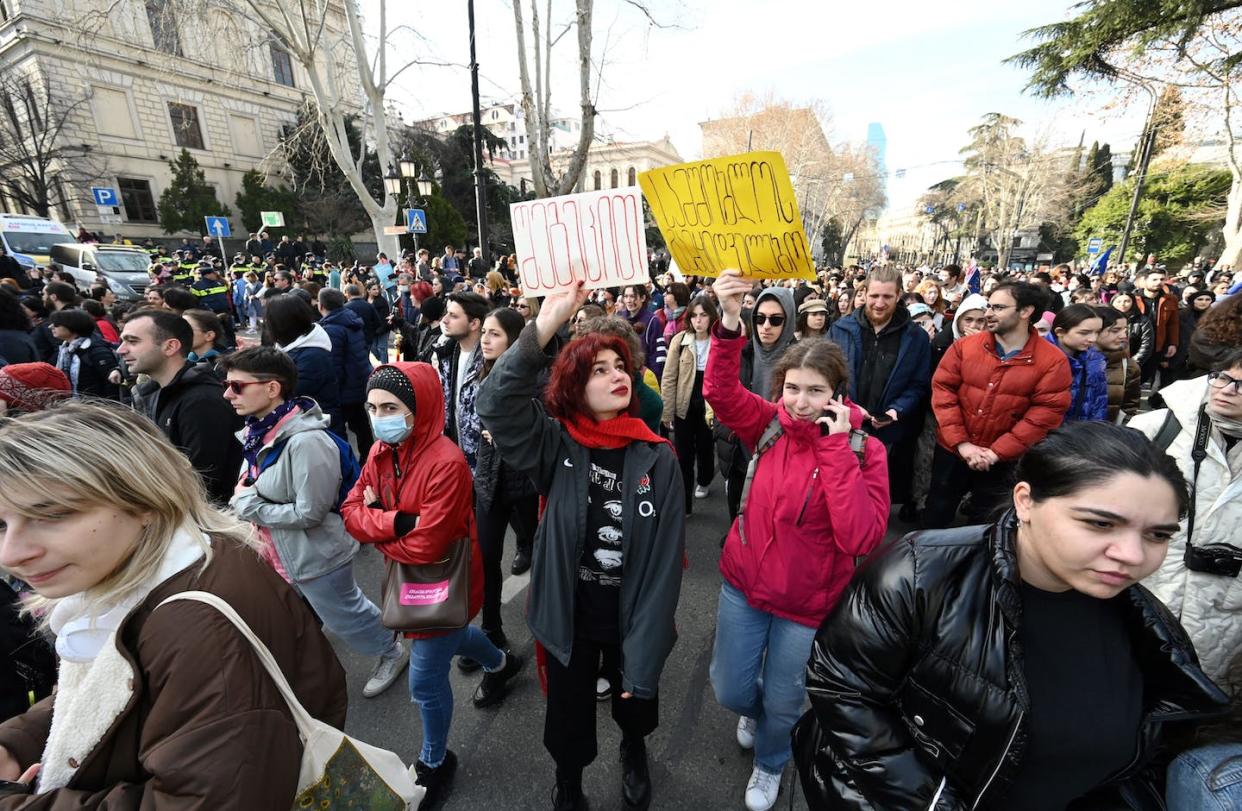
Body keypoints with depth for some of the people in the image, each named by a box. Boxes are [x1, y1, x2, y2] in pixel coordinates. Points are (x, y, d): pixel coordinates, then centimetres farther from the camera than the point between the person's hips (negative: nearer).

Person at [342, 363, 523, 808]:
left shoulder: (446, 463, -33)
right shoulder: (382, 451, -7)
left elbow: (424, 547, -31)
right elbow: (351, 510, -9)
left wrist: (375, 526, -15)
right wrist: (395, 522, -28)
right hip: (408, 576, 8)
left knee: (425, 681, 9)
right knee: (449, 637, 32)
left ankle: (434, 762, 40)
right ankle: (500, 664, 63)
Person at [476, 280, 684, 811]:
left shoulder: (657, 458, -15)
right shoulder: (555, 445, -14)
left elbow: (665, 563, -15)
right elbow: (496, 404, -31)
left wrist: (645, 658, -14)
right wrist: (544, 326, -38)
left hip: (632, 621, 1)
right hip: (568, 617, 0)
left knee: (635, 706, 28)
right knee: (568, 718, 23)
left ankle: (634, 753, 64)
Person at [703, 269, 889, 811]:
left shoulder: (863, 450, -16)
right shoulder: (769, 425, -11)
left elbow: (861, 538, -27)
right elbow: (720, 392, -27)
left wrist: (836, 448, -31)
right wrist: (729, 324, -42)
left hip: (808, 602, -1)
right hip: (743, 584, 2)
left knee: (782, 703, 19)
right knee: (730, 691, 16)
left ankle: (770, 764, 54)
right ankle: (753, 710, 55)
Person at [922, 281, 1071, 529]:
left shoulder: (1053, 361, -9)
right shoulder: (964, 346, -4)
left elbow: (1045, 415, -13)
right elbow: (942, 391, -8)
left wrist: (996, 453, -18)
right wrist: (961, 443, -15)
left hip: (1003, 461, -1)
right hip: (952, 451, 1)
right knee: (936, 515, 16)